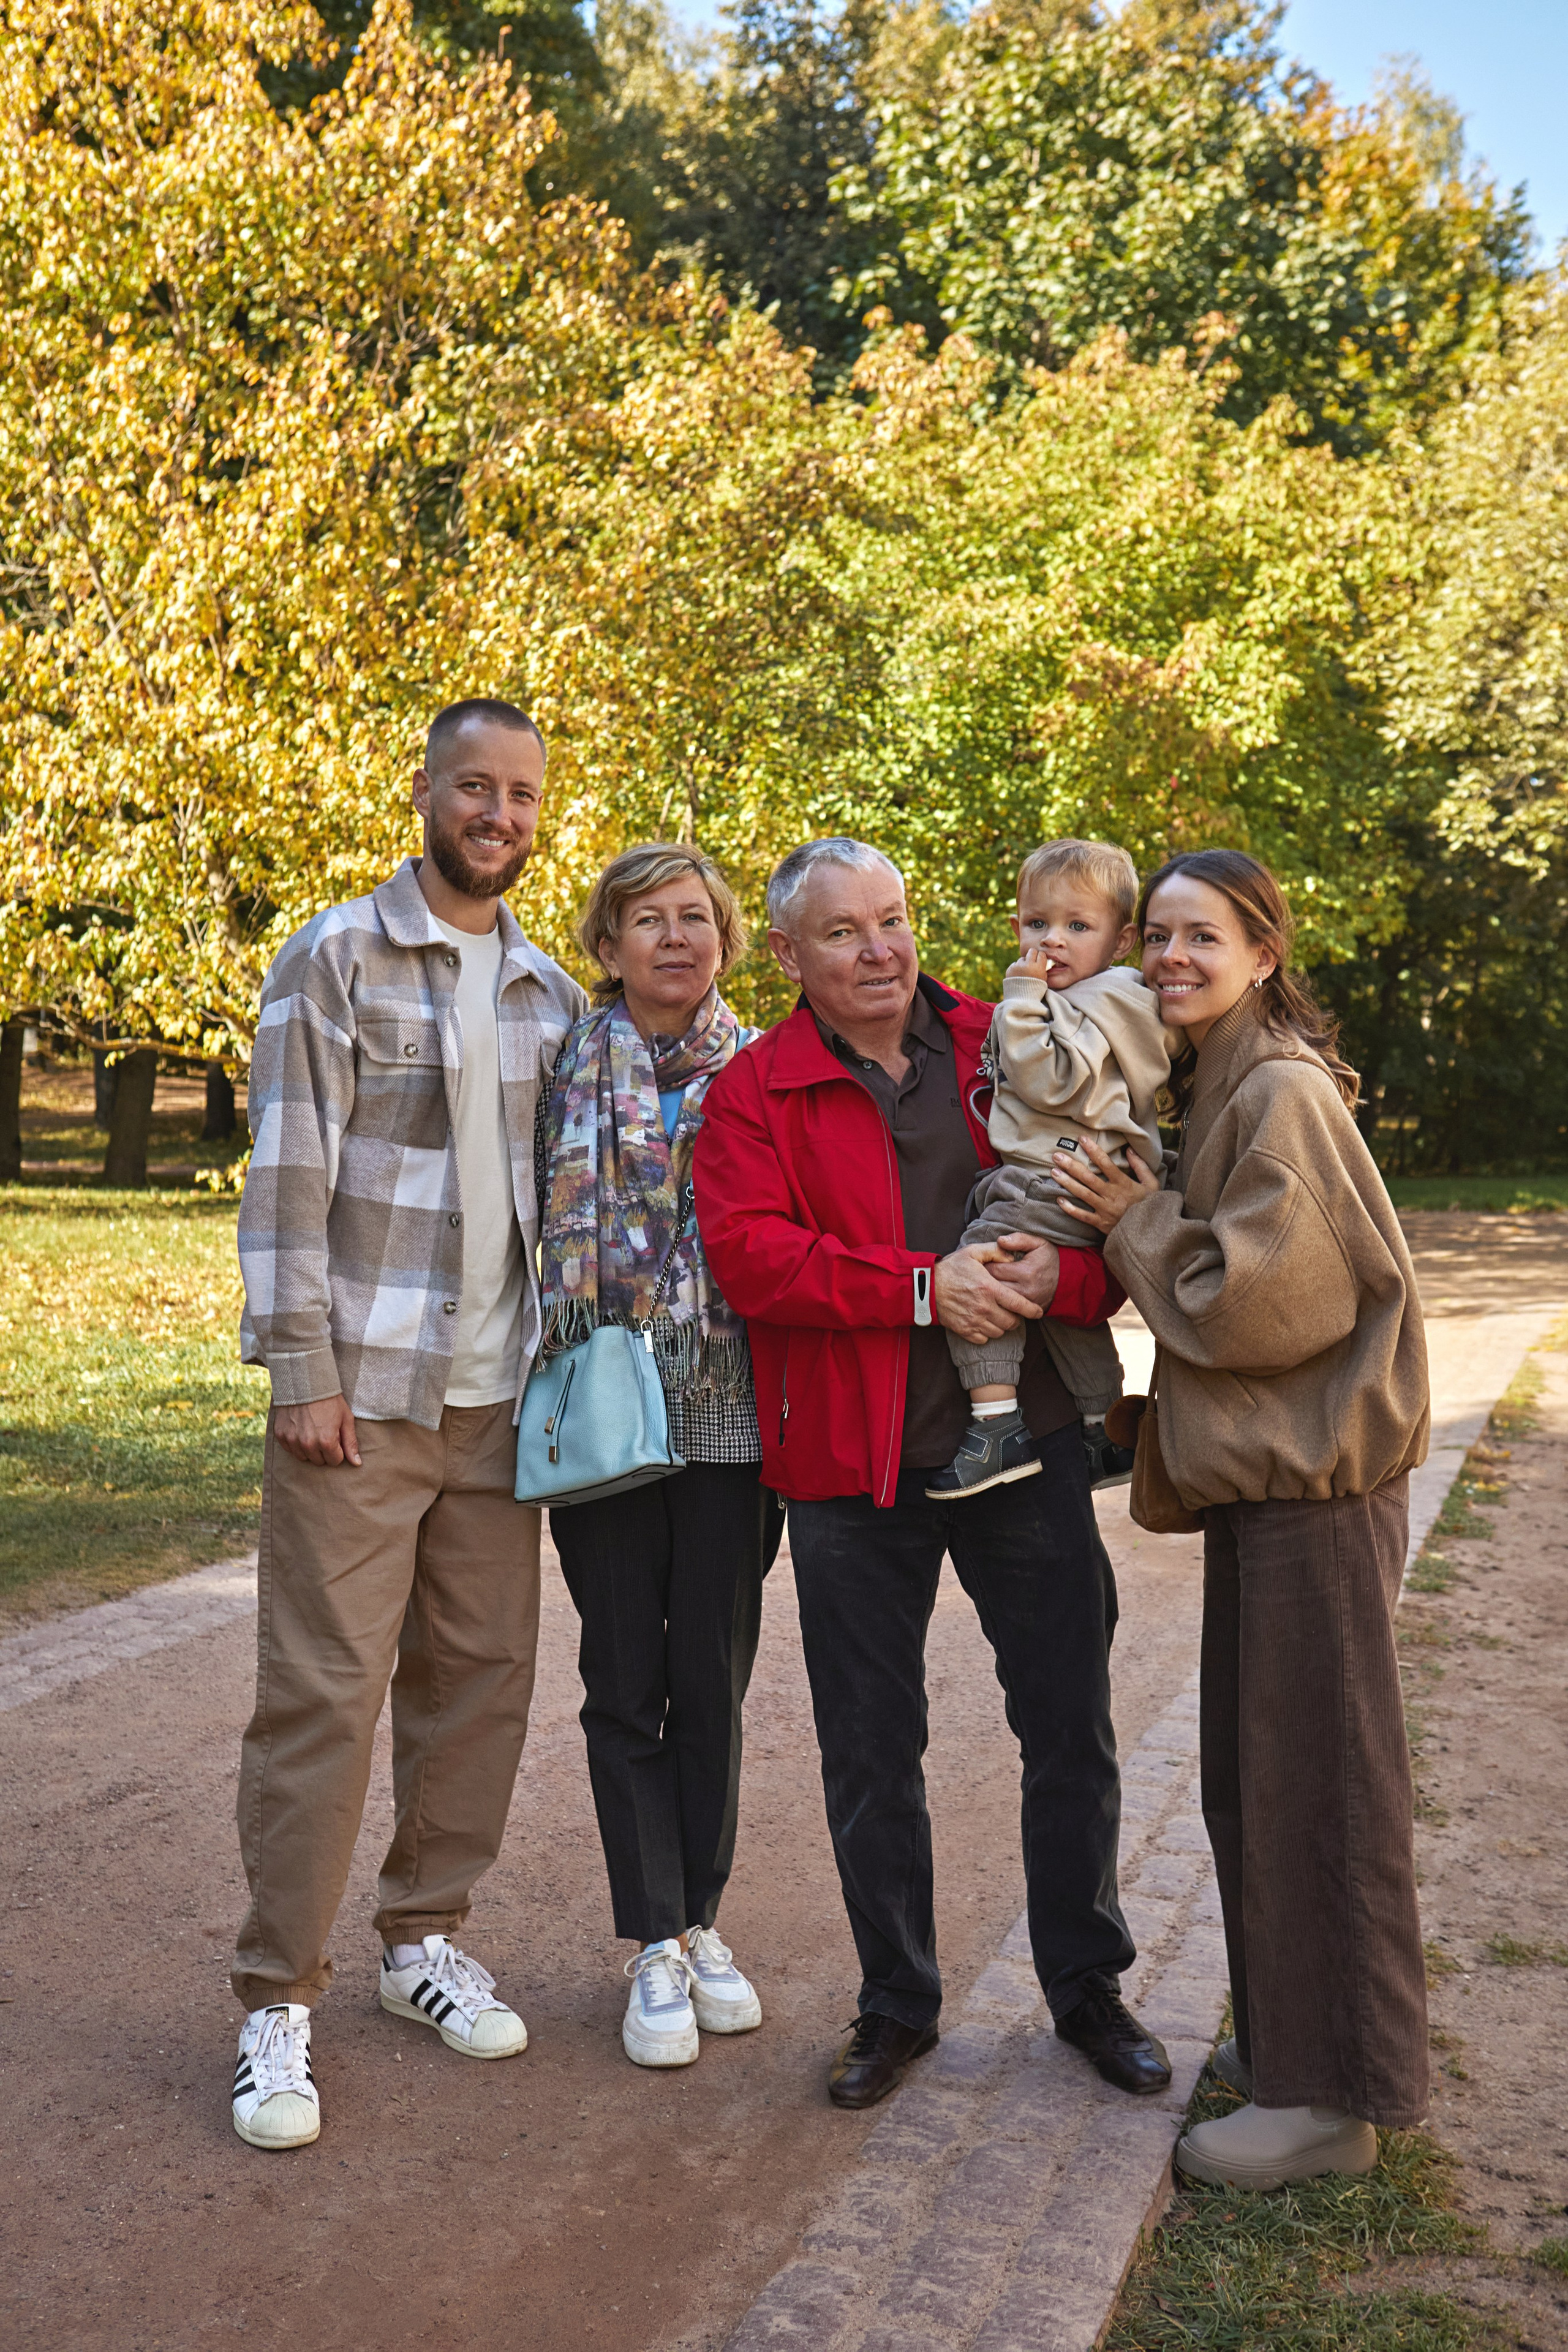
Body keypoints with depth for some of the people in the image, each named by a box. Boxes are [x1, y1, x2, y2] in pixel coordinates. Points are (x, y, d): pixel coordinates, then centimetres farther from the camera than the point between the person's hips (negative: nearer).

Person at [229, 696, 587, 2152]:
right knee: (323, 1690, -3)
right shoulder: (337, 957, -3)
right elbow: (289, 1174, -8)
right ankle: (278, 2003, 8)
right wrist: (303, 1370, -13)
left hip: (498, 1395, 6)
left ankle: (424, 1936, 27)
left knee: (482, 1675, 10)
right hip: (361, 1392, -5)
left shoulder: (551, 992, 13)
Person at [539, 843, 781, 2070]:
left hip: (730, 1409, 1)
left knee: (714, 1679, 8)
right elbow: (541, 1221, 3)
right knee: (626, 1681, 5)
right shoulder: (567, 1063, 3)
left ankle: (702, 1919, 25)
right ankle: (656, 1944, 17)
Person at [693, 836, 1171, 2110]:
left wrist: (1063, 1272, -19)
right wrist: (924, 1288, -23)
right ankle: (898, 2005, 29)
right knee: (871, 1755, 10)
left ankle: (1088, 1988, 31)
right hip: (855, 1470, -1)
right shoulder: (754, 1094, 0)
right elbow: (751, 1254, -14)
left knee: (1072, 1732, 10)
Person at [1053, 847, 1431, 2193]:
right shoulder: (1212, 1089, 15)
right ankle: (1290, 2039, 31)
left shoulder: (1285, 1094, -15)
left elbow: (1269, 1293, -21)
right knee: (1255, 1768, 17)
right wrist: (1145, 1223, 4)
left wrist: (1137, 1223, -10)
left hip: (1313, 1484, -10)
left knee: (1311, 1775, -2)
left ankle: (1334, 2095, 10)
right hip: (1260, 1474, 10)